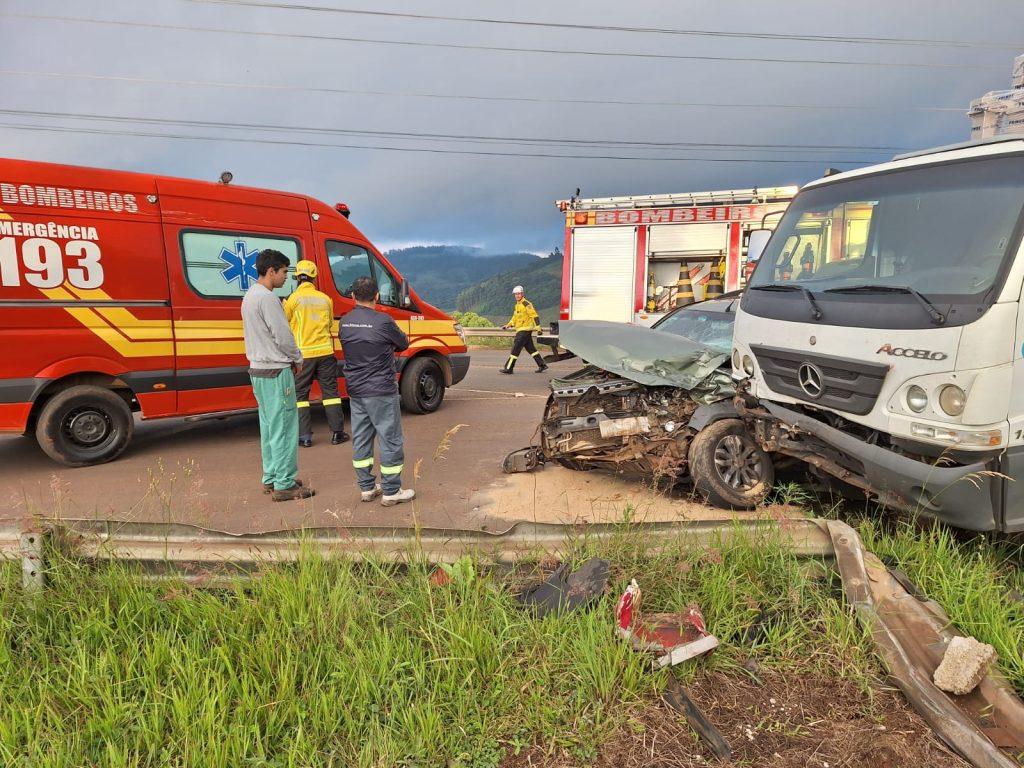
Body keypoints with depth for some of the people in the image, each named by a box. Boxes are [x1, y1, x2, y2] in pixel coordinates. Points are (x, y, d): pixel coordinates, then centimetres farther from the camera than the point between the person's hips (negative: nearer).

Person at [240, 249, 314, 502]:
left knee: (269, 426, 16)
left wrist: (290, 358, 12)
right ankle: (284, 485, 1)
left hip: (258, 369, 10)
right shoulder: (267, 298, -18)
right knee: (284, 428, -4)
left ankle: (270, 478, 24)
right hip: (276, 371, -10)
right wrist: (297, 359, -2)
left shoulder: (250, 296, 14)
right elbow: (283, 336, -19)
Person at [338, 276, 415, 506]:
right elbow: (404, 344, -3)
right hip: (381, 392, -6)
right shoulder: (383, 321, -16)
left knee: (361, 440, 14)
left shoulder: (344, 322, 2)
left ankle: (366, 487, 24)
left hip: (355, 391, 7)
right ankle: (391, 491, 8)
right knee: (391, 441, 3)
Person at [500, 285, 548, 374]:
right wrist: (508, 325, 14)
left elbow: (534, 316, -16)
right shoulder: (517, 305, 17)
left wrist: (538, 327, -20)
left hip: (525, 329, -10)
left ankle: (508, 368, -8)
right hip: (520, 329, 10)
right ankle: (542, 365, 19)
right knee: (530, 348, 12)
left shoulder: (526, 304, -12)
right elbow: (515, 318, 25)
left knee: (516, 348, -10)